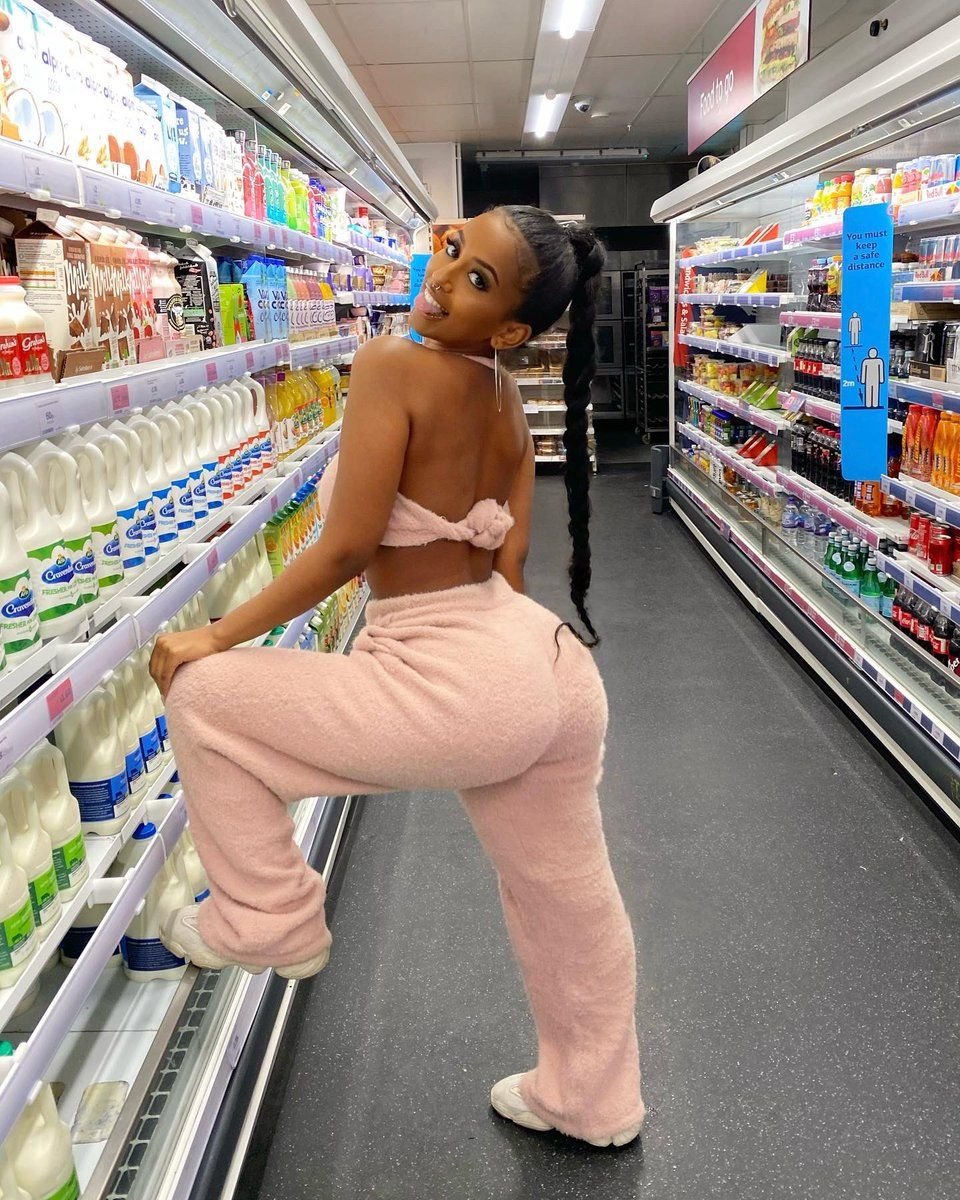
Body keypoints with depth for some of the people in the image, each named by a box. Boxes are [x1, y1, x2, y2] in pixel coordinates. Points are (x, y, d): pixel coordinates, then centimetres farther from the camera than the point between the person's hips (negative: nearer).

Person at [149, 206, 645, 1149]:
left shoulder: (391, 368, -14)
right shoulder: (507, 403, 9)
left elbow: (345, 551, -17)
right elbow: (509, 559, 13)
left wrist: (215, 637, -5)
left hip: (461, 685, -9)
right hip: (548, 671, 9)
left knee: (202, 697, 4)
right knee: (566, 900, 25)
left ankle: (267, 922, 19)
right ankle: (593, 1101, 49)